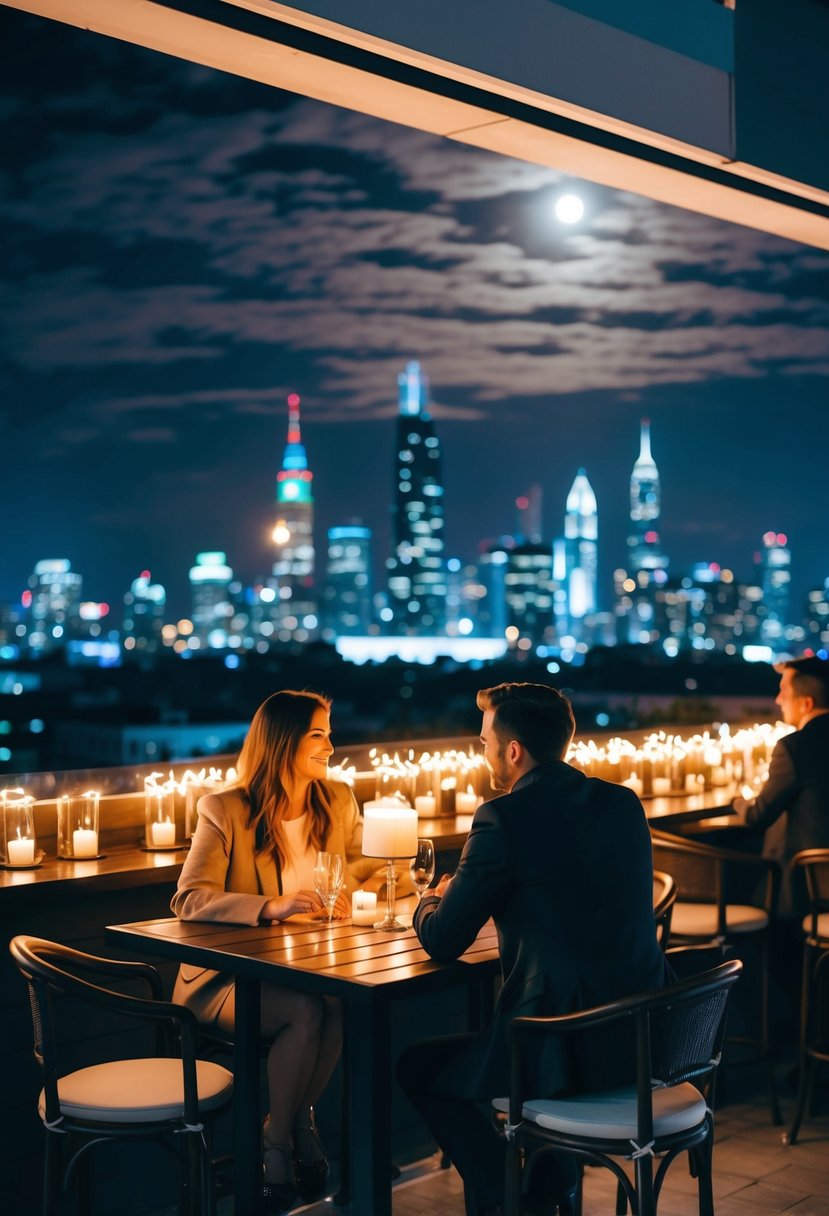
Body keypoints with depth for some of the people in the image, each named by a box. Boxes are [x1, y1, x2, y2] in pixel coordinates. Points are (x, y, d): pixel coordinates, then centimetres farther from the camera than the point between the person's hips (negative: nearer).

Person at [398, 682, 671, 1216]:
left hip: (567, 1052, -7)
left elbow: (442, 942, -6)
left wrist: (433, 902, 16)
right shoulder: (625, 803, 6)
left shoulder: (504, 818, -14)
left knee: (418, 1068, 17)